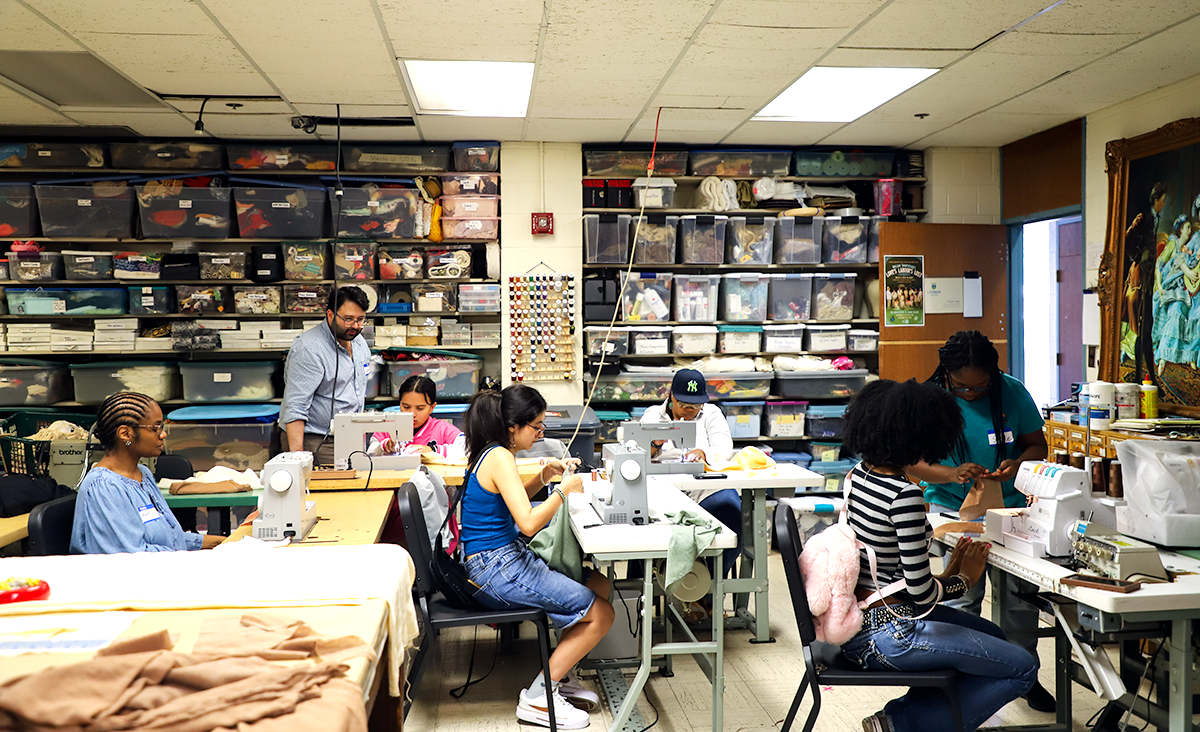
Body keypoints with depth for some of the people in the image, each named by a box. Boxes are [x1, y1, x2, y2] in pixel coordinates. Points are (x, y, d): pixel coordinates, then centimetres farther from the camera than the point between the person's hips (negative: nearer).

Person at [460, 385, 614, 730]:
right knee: (601, 613, -7)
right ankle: (538, 697, 2)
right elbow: (528, 523, -29)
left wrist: (544, 475, 11)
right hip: (496, 570, -10)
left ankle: (559, 675, 21)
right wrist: (563, 490, -15)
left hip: (507, 557, 10)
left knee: (598, 584, 16)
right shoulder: (499, 458, -21)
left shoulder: (495, 452, 9)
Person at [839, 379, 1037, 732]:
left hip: (857, 620, 9)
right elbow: (922, 595, -19)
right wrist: (961, 579, 1)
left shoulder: (857, 475, 4)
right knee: (1022, 669, 1)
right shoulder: (904, 495, -23)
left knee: (994, 636, 25)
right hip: (885, 634, -9)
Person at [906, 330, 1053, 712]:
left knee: (1022, 591, 1)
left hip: (1010, 506, 2)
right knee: (961, 596, -8)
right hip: (953, 508, -2)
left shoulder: (1012, 392, -2)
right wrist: (951, 474, -25)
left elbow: (1037, 444, 6)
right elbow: (912, 461, -8)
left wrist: (1017, 463, -16)